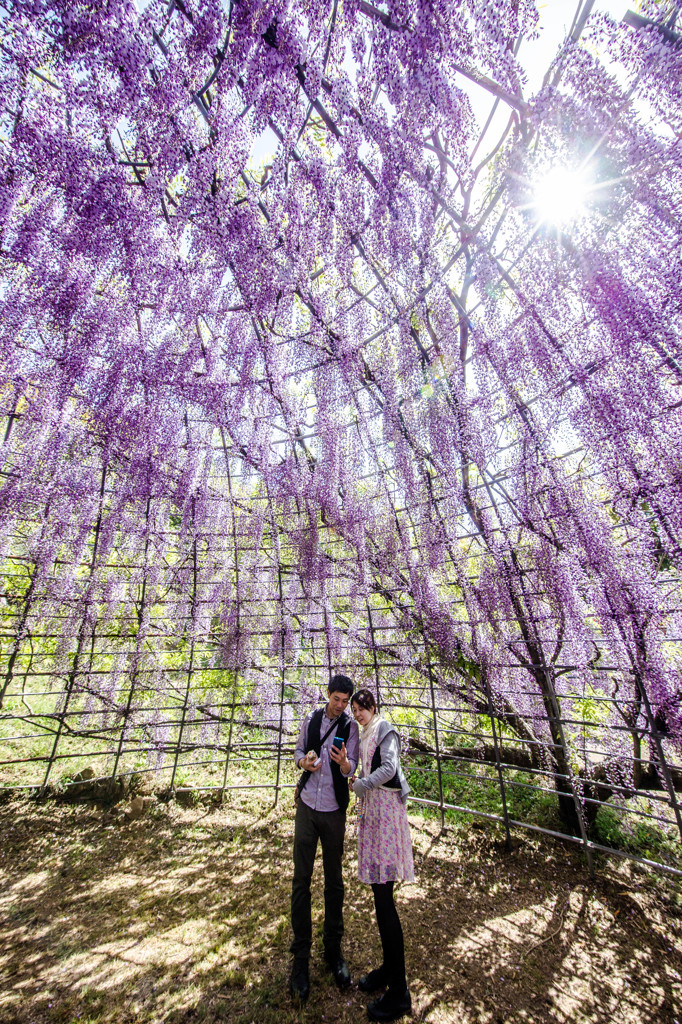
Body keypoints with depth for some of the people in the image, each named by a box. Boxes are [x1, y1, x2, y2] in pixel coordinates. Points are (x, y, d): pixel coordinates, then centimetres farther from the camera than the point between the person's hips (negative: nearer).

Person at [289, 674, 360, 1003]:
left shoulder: (351, 727, -7)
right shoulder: (310, 720, -1)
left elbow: (351, 768, -13)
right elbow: (298, 752, 9)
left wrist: (343, 762, -36)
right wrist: (305, 762, -13)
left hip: (334, 811, -1)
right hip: (307, 806, 1)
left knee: (334, 880, 11)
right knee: (301, 880, 5)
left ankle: (333, 948, 30)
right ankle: (300, 955, 20)